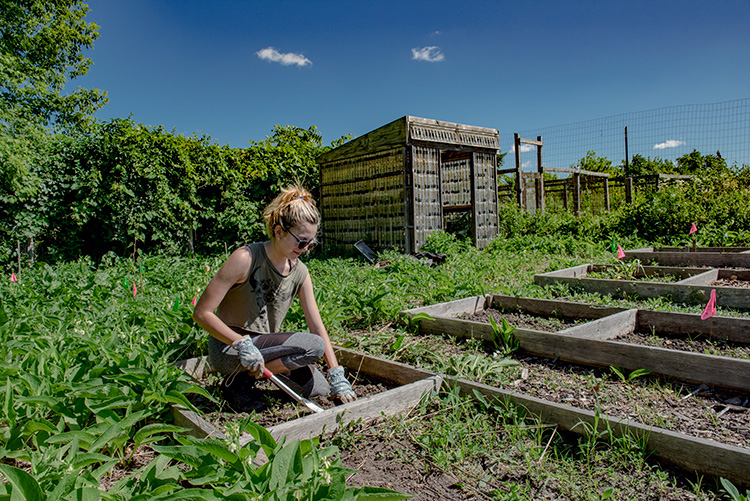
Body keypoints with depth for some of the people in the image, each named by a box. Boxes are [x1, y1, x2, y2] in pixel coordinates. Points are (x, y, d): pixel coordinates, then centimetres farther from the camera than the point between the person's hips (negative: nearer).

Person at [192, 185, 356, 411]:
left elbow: (317, 326, -1)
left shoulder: (299, 271, -3)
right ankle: (239, 380, -10)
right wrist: (242, 344, -29)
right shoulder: (246, 258, -20)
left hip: (264, 343, 7)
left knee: (319, 388, 1)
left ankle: (260, 367, 13)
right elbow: (202, 313, -19)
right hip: (228, 348, -7)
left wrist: (337, 376, -6)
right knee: (313, 346, -24)